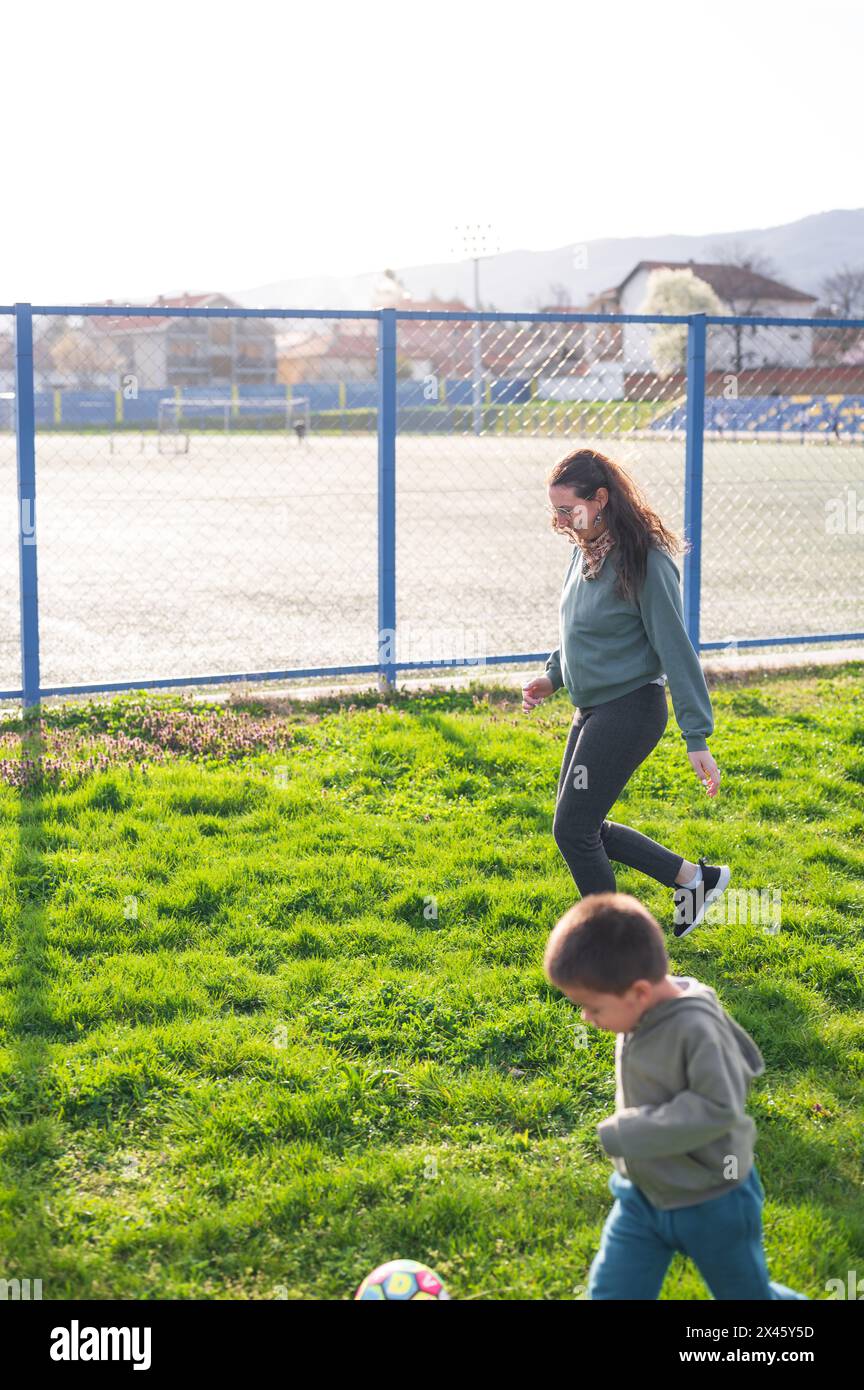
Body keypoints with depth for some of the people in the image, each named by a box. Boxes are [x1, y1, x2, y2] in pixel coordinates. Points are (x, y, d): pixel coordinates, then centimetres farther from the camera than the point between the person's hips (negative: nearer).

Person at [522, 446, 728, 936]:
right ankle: (693, 877, 25)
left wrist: (697, 737, -20)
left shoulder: (644, 561, -19)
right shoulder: (586, 551, 6)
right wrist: (553, 676, 9)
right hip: (593, 711, 9)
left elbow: (675, 648, -19)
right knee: (583, 828, 14)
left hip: (630, 711, -9)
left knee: (573, 829, -5)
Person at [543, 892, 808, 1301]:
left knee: (745, 1294, 16)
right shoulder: (642, 1014, -7)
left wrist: (624, 1133, -32)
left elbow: (718, 1109, -34)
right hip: (642, 1195, 7)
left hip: (711, 1203, -7)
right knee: (610, 1292, 7)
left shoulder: (695, 1029, -32)